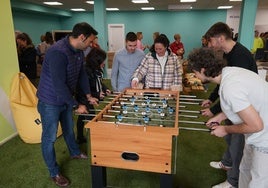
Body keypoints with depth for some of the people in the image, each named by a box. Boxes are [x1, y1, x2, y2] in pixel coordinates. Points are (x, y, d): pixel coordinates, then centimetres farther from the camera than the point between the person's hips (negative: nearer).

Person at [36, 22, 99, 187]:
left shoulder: (79, 51, -2)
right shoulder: (58, 52, -31)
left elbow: (81, 74, 9)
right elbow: (59, 85, -32)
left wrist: (89, 95, 4)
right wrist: (76, 106, -25)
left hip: (66, 98, 8)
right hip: (50, 101, -8)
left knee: (69, 129, 26)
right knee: (50, 138, 7)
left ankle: (75, 153, 50)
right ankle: (54, 173, 24)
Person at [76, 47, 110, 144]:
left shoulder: (97, 70, -2)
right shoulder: (86, 71, -29)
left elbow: (99, 82, 15)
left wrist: (105, 89, -1)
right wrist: (97, 95, -25)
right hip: (85, 101, -9)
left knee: (82, 118, 21)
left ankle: (80, 138, 36)